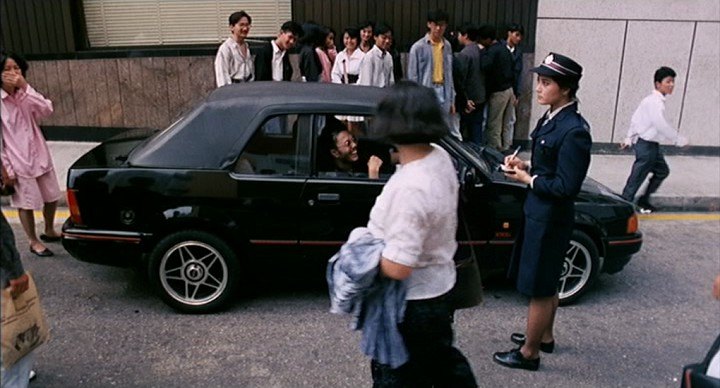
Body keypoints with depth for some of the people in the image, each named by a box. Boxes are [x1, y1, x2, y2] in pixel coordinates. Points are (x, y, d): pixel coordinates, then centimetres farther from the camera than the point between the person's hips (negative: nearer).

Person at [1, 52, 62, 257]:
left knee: (51, 197, 17)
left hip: (39, 156, 6)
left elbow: (47, 109, -14)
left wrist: (25, 87, -23)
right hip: (17, 162, -6)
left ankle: (49, 231, 40)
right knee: (27, 204, 8)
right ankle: (34, 242, 26)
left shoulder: (24, 95, 4)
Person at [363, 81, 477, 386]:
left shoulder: (410, 188, -35)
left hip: (413, 303, -8)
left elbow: (397, 267, -33)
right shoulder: (440, 158, -8)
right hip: (438, 288, 8)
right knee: (443, 361, 30)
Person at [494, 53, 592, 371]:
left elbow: (566, 186, -23)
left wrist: (527, 179, -13)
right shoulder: (552, 117, 5)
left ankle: (529, 353, 23)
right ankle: (544, 336, 43)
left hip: (550, 219, -9)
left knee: (539, 289, 6)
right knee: (546, 285, 24)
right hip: (538, 212, 9)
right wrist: (525, 165, 0)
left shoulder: (573, 131, -23)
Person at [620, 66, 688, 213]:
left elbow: (636, 118, 16)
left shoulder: (652, 100, 11)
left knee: (662, 171, 20)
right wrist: (680, 140, -17)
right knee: (637, 176, -2)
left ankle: (643, 201, 27)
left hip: (650, 144, 10)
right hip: (647, 145, -10)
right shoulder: (656, 102, -19)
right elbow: (662, 125, -25)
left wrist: (629, 138, 20)